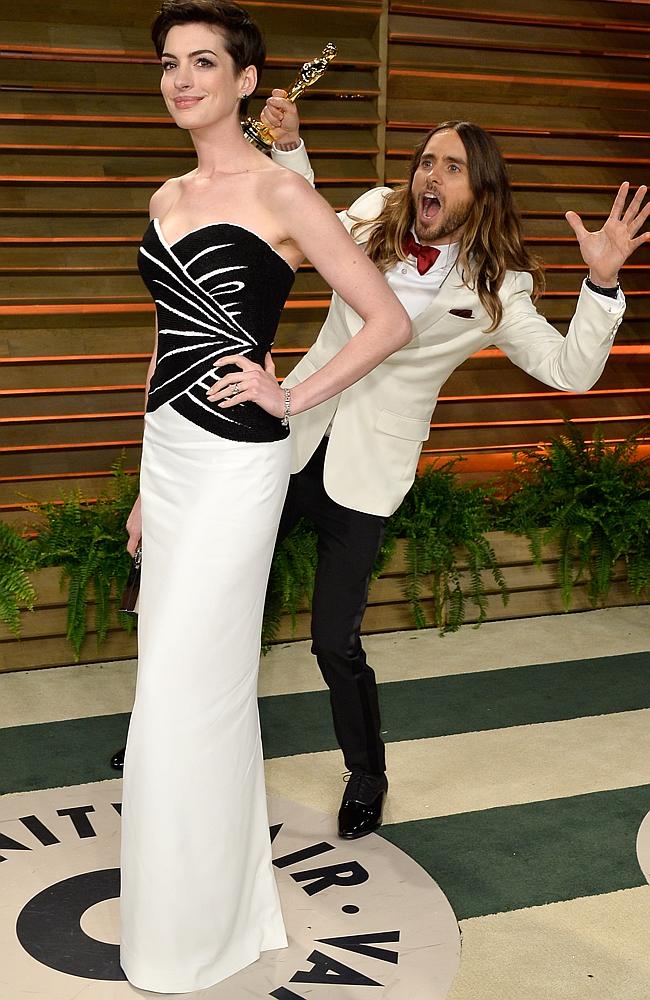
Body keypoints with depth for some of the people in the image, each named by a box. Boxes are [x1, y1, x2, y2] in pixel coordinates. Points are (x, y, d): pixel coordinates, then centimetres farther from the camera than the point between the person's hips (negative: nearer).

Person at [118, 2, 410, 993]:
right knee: (206, 687, 15)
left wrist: (292, 398, -11)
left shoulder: (280, 193, -9)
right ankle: (231, 897, 32)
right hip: (167, 455, 8)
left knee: (184, 699, -3)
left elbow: (390, 321, -9)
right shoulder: (168, 197, 13)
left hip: (234, 464, -8)